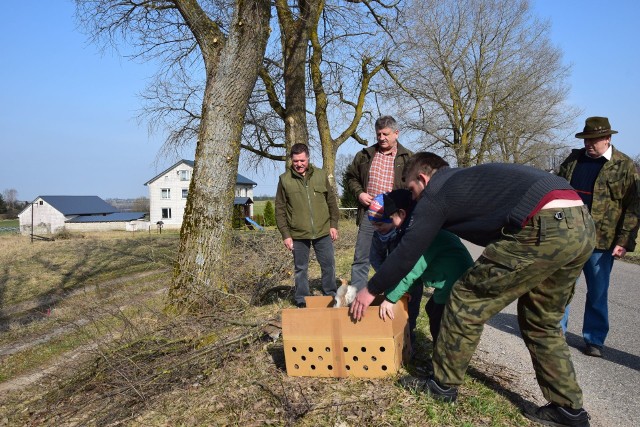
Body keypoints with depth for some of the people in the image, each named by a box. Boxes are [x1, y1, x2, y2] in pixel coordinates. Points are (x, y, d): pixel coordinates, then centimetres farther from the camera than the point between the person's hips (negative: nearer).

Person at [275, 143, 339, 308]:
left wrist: (334, 225, 3)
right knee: (300, 269, 9)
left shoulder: (321, 175, 3)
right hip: (298, 234, -1)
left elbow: (332, 202, 8)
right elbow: (280, 210, 0)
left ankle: (331, 297, 26)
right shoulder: (284, 179, -2)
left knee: (329, 266, 8)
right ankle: (302, 302, 23)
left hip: (323, 232, 1)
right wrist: (285, 234, -4)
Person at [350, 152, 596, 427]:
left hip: (544, 227, -9)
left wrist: (371, 290, 20)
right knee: (541, 321, 24)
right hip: (581, 222, 10)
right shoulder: (467, 180, 31)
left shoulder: (435, 193, 7)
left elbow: (407, 252, 9)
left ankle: (443, 385, 20)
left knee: (467, 301, 5)